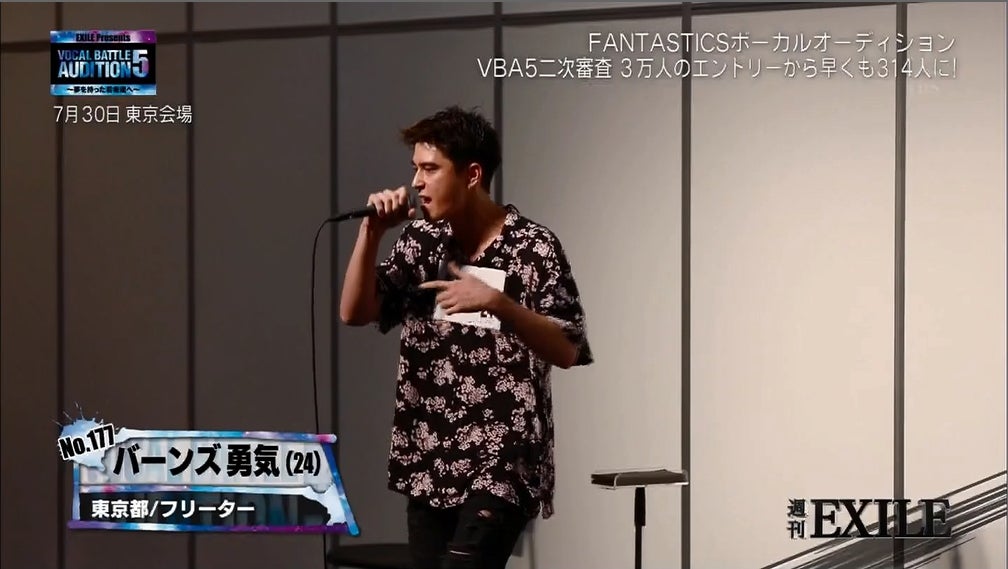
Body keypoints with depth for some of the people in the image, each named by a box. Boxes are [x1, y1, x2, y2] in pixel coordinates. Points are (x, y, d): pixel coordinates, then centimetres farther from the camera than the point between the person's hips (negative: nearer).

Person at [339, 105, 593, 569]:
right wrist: (371, 232, -9)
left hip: (502, 466, -6)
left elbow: (566, 351, -14)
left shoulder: (534, 248, -8)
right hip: (430, 464, 6)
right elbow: (355, 313, 3)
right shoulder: (421, 241, 8)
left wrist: (494, 301, -26)